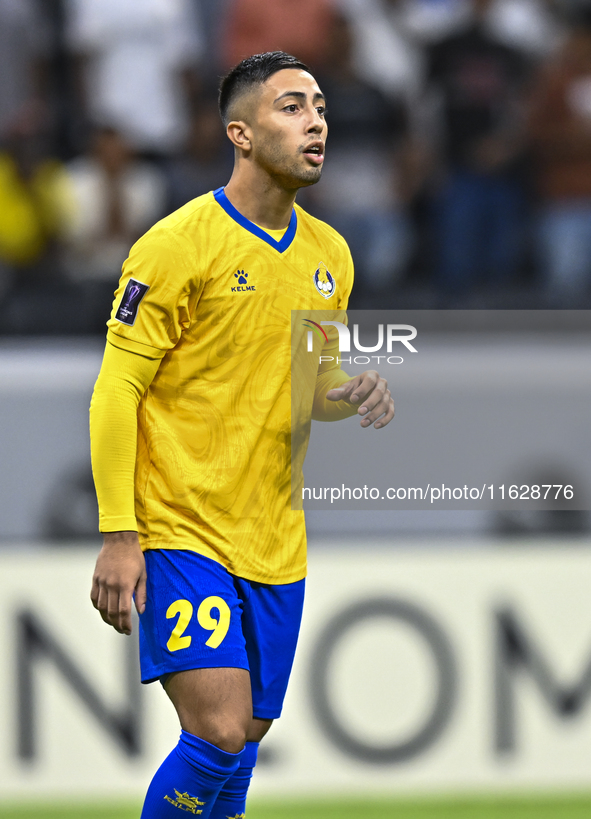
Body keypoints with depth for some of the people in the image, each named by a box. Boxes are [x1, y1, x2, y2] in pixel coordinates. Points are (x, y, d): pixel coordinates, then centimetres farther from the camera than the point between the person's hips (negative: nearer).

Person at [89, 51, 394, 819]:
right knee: (219, 732, -17)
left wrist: (347, 395, -4)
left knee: (245, 738, 8)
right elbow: (117, 390, -10)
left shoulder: (328, 254, 9)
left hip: (274, 545, 6)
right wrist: (119, 537, -15)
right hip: (179, 531, -6)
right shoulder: (179, 244, -11)